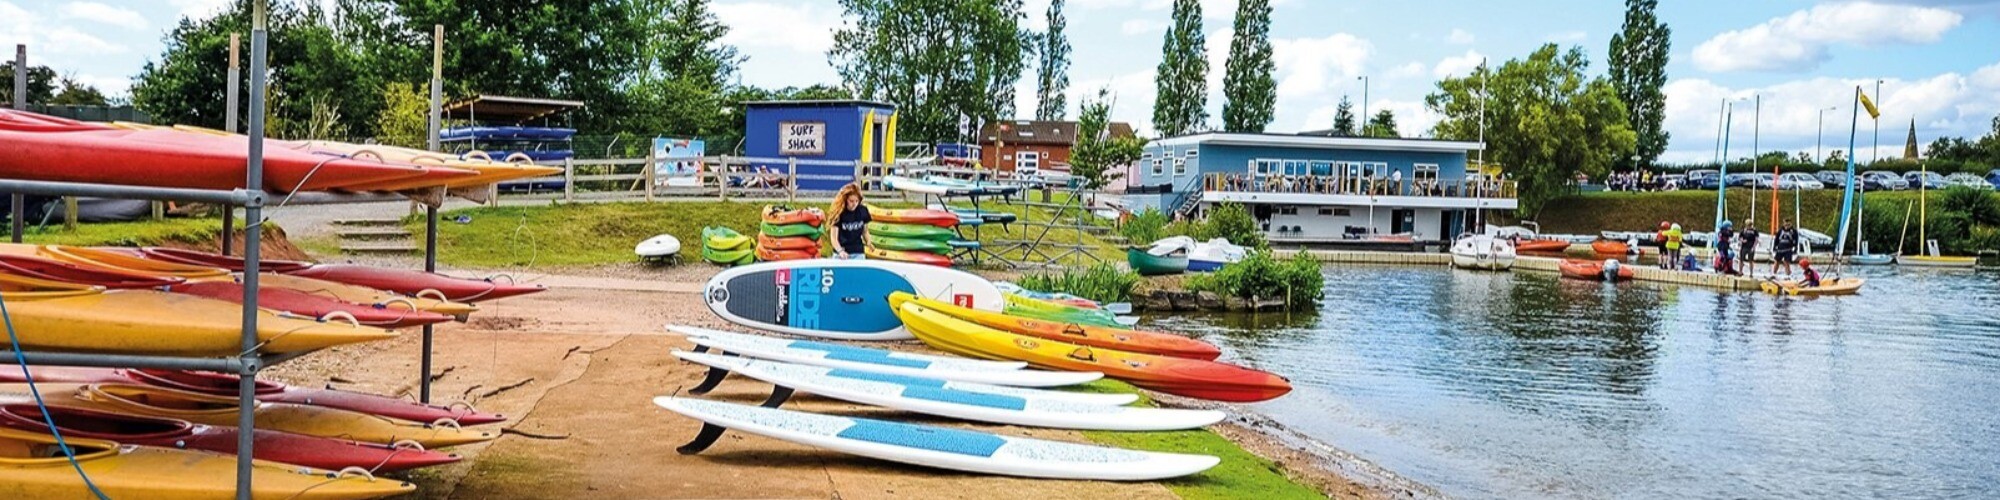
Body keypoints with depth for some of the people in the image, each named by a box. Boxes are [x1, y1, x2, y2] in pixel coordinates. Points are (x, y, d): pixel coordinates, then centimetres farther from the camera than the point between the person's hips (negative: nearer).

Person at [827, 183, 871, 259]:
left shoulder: (862, 210, -1)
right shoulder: (839, 213, -11)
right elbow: (834, 237, -14)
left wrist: (868, 242, -8)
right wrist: (840, 251, -31)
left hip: (858, 254, 2)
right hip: (841, 254, -2)